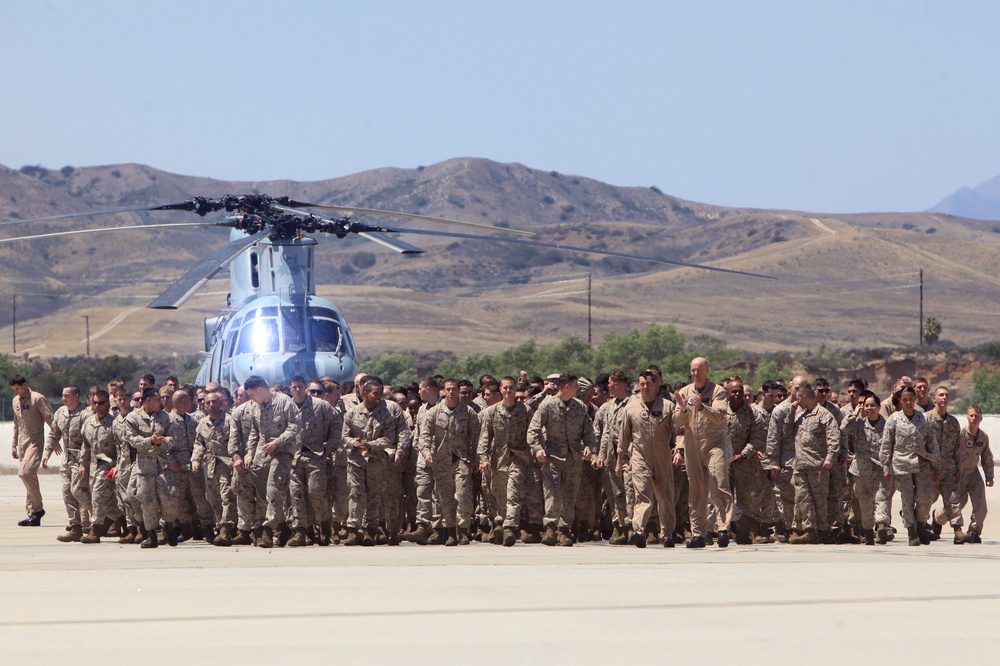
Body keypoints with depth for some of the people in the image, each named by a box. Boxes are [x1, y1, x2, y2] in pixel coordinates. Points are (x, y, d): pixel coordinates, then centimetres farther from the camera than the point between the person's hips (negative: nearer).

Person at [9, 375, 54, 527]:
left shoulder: (37, 398, -7)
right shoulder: (16, 401, 16)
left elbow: (50, 419, -9)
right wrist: (14, 444, 20)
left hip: (35, 441, -8)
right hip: (22, 443, 8)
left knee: (26, 472, -22)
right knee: (24, 474, 3)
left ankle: (38, 508, -10)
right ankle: (32, 515, 5)